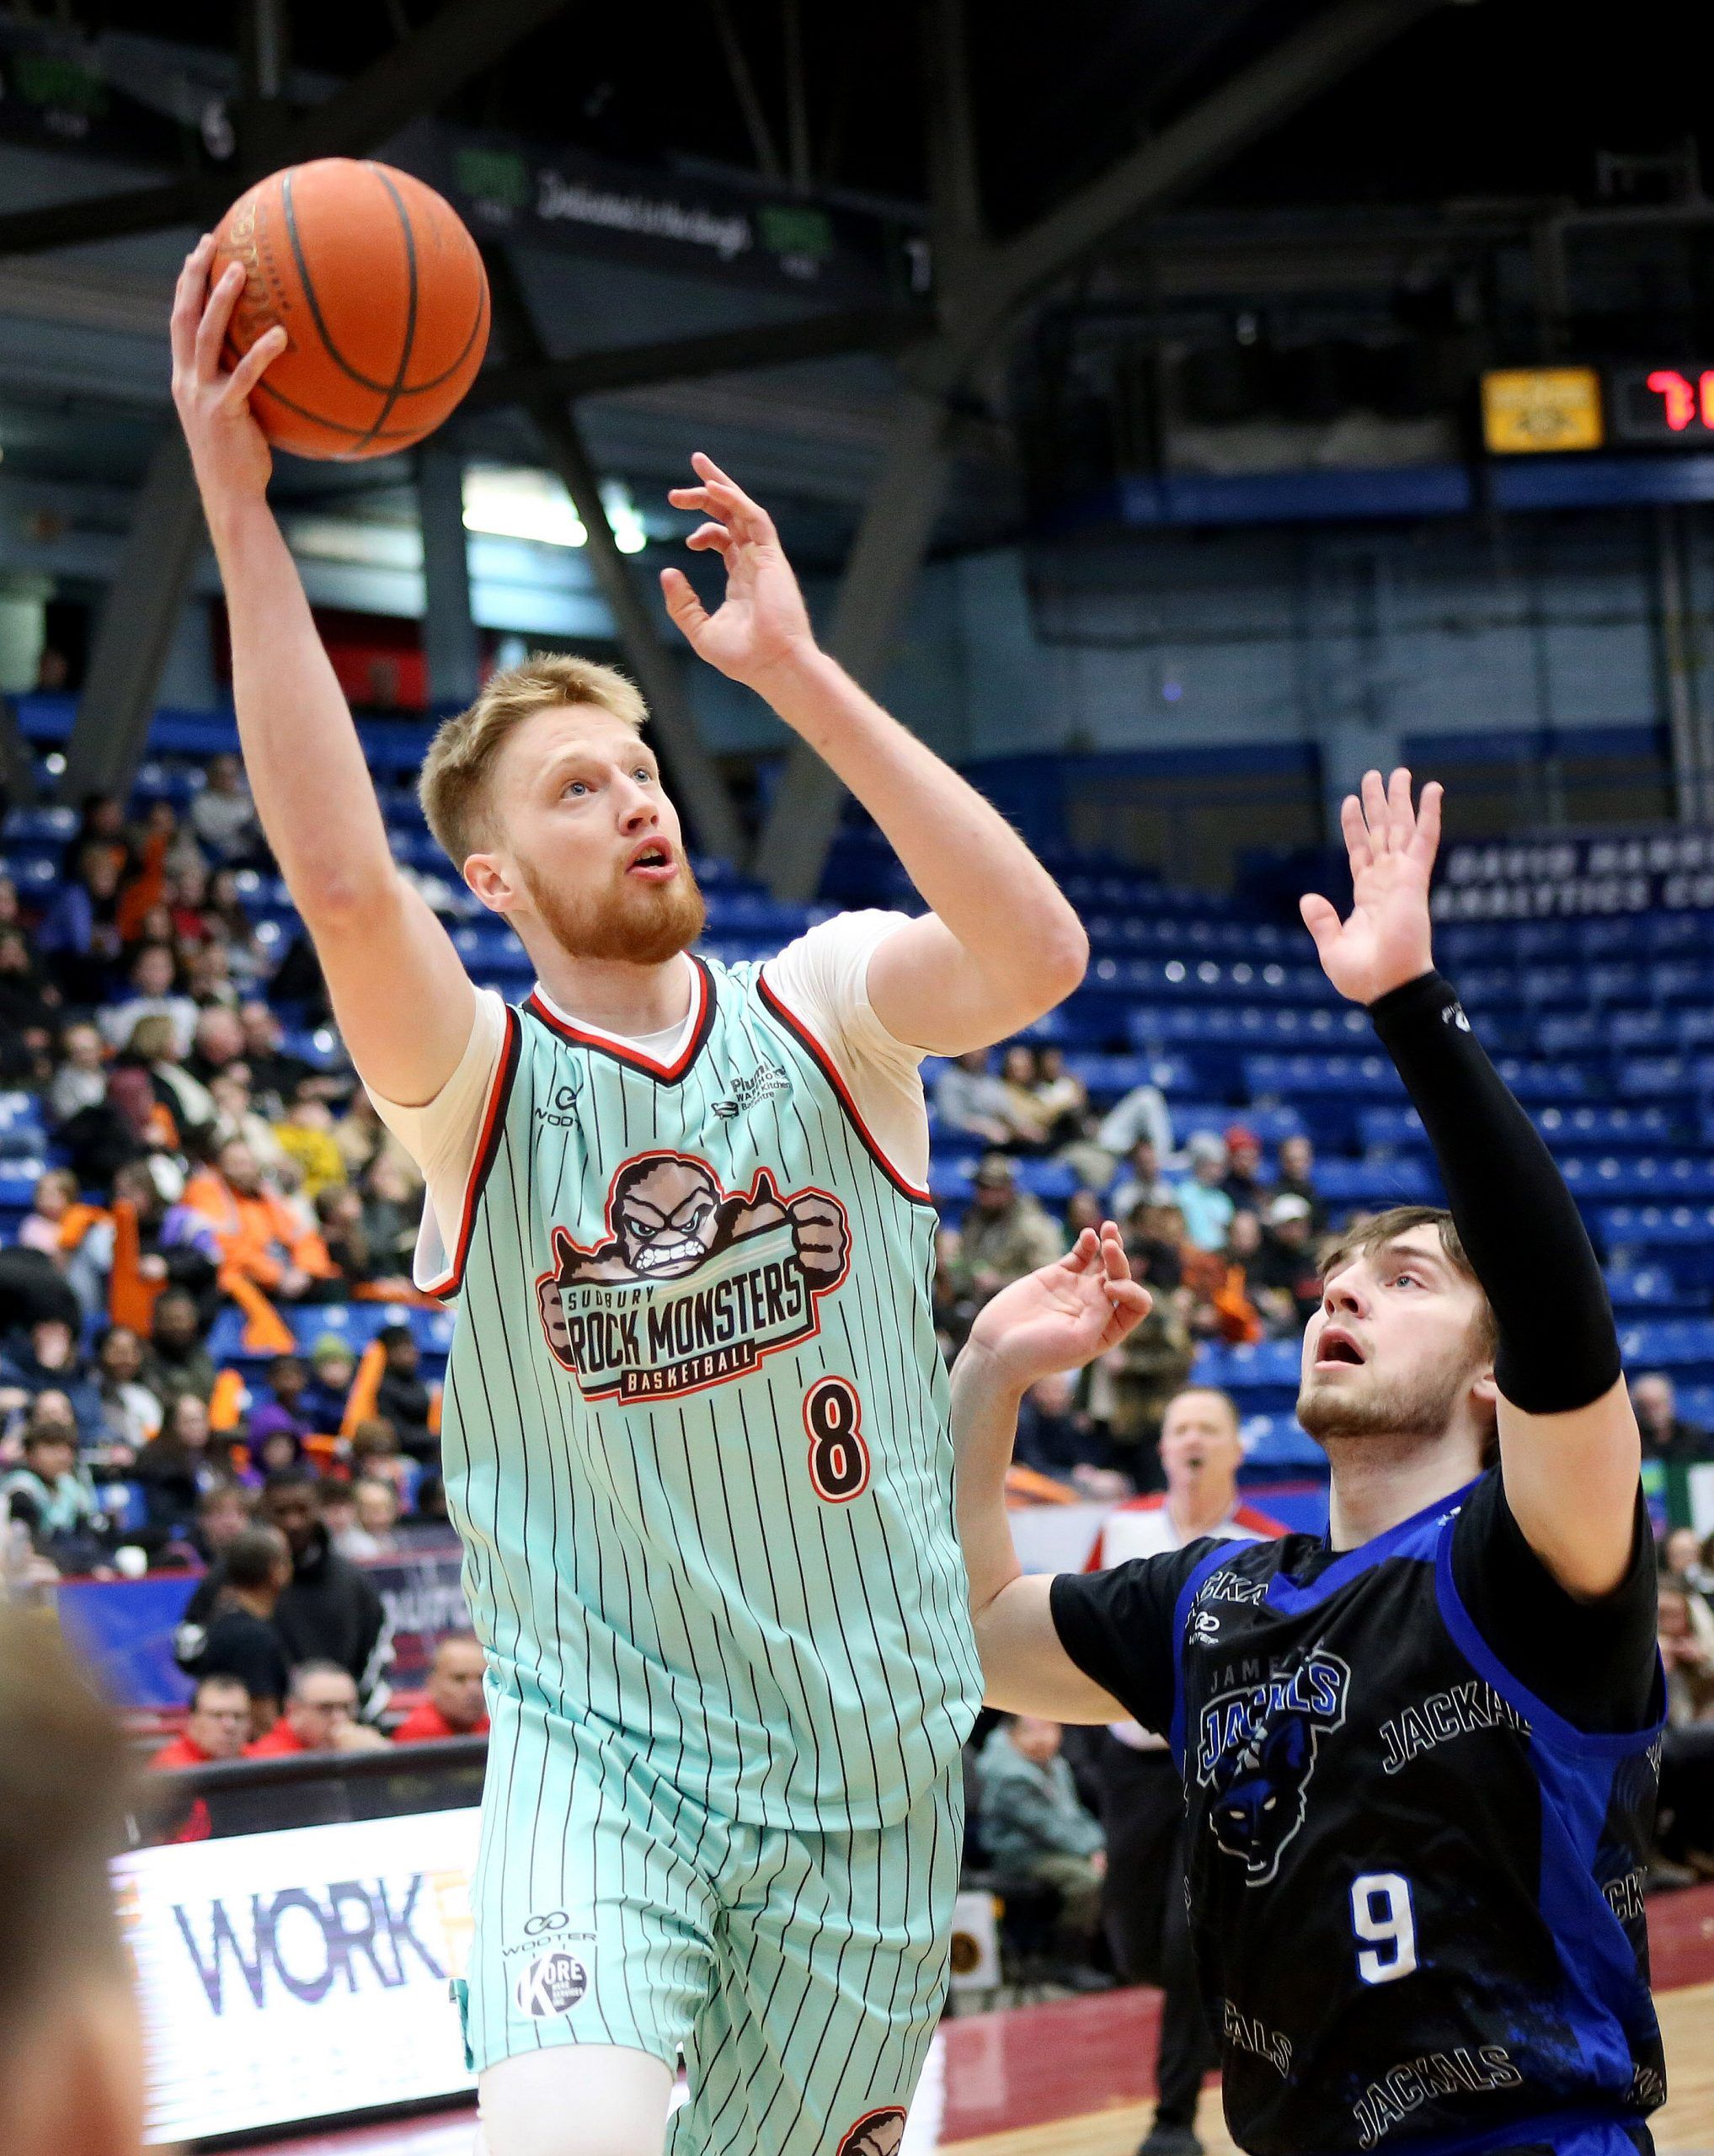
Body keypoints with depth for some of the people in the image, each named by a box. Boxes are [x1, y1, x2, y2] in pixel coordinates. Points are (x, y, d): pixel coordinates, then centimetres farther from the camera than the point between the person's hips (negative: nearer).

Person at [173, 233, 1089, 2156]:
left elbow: (1038, 957, -23)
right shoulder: (476, 1082, -7)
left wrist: (796, 675, -27)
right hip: (599, 1744, -2)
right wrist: (237, 504, -35)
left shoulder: (827, 1008, -2)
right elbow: (338, 877, -27)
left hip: (867, 1760, 2)